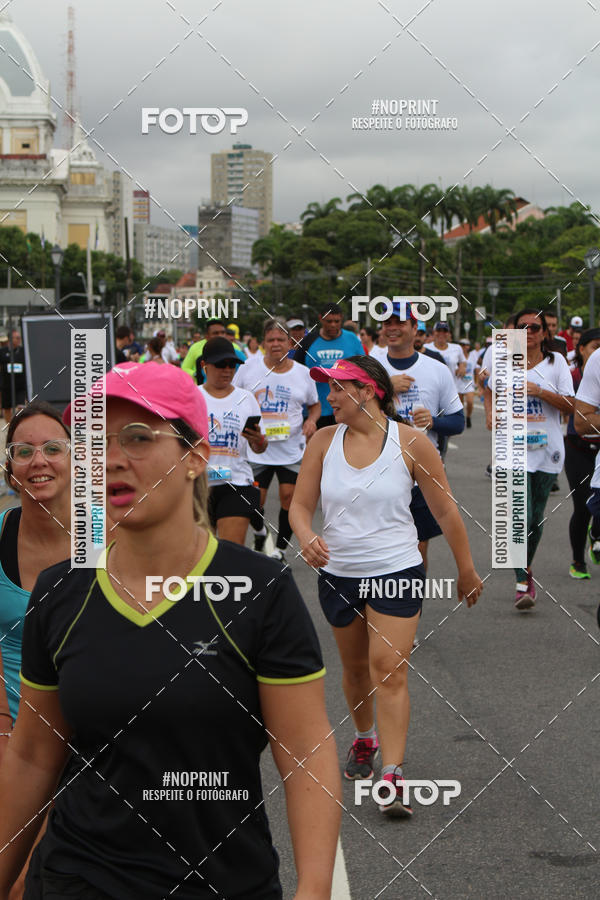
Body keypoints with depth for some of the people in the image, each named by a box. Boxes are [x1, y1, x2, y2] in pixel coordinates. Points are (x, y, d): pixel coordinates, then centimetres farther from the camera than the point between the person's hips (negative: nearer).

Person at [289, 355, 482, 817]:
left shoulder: (410, 442, -9)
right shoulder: (324, 441, 0)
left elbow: (446, 510, 0)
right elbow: (301, 505, 3)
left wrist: (467, 570, 6)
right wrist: (307, 536, -20)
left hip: (397, 571, -4)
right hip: (338, 573, 4)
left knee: (389, 670, -12)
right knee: (355, 668, 17)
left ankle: (393, 776, -10)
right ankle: (365, 737, 43)